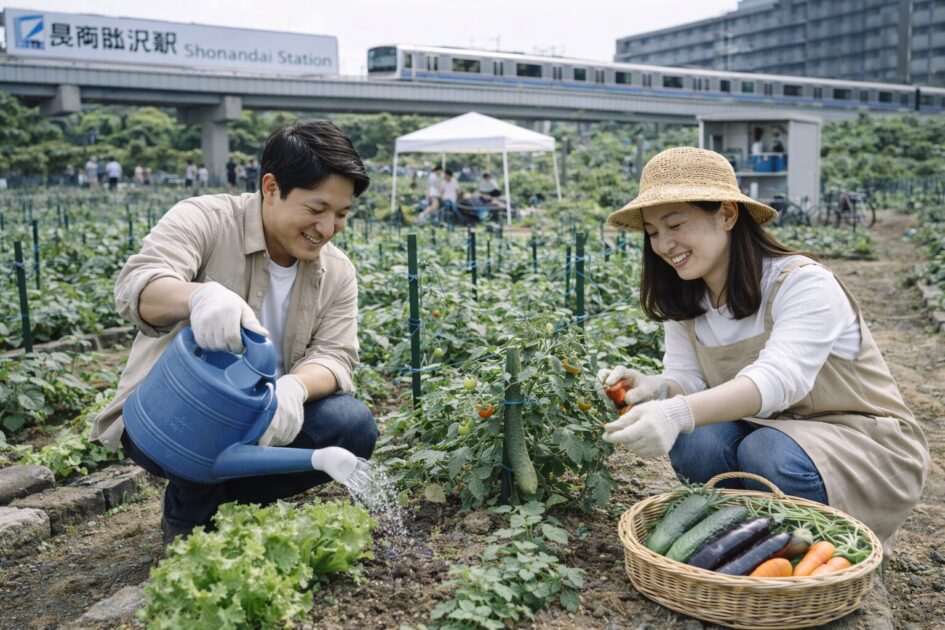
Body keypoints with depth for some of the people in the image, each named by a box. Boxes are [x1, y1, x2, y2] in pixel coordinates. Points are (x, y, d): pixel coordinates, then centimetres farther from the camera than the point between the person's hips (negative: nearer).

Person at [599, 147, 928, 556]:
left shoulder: (804, 284, -24)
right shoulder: (683, 304, -1)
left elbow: (779, 378, -39)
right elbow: (687, 379, -7)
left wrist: (680, 413, -56)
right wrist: (655, 390, -32)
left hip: (864, 440, -5)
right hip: (767, 430, 5)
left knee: (769, 454, -35)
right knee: (692, 442, -25)